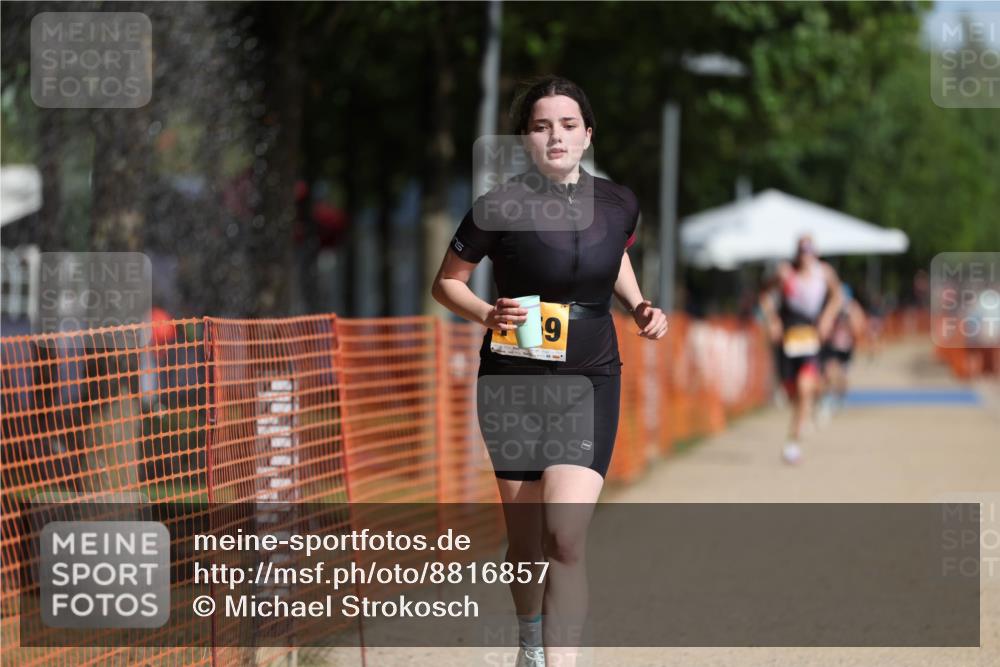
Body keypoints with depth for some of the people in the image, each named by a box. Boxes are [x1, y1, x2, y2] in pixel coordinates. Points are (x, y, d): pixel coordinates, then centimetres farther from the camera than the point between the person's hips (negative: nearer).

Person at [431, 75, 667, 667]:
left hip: (591, 380, 1)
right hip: (513, 380, -1)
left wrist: (639, 306, 4)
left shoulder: (618, 205, -2)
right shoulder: (500, 207, -11)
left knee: (566, 534, -16)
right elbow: (447, 281, 0)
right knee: (526, 539, 8)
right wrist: (488, 314, -19)